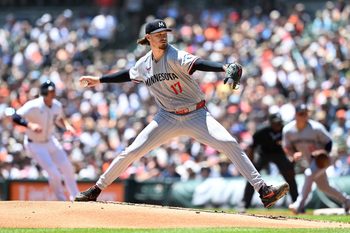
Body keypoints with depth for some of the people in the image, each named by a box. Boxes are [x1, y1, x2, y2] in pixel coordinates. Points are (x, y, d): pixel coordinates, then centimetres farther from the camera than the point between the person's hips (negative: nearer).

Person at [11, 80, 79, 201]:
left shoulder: (57, 105, -8)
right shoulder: (33, 106, -27)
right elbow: (15, 117, -34)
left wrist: (67, 126, -8)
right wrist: (30, 125, -49)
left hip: (50, 141, 7)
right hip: (35, 145, -7)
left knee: (67, 168, 8)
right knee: (54, 173, -13)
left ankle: (75, 197, 26)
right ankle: (62, 200, 9)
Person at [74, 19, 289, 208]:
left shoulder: (175, 56, -16)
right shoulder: (144, 64, 1)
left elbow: (198, 63, -35)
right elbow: (128, 75, 23)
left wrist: (224, 67, -53)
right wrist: (99, 80, 29)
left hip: (196, 115, -4)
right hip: (168, 118, 4)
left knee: (229, 143, -23)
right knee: (132, 152, -1)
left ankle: (263, 190, -25)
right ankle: (96, 190, 13)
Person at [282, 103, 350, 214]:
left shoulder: (316, 128, -22)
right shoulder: (288, 130, -12)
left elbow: (328, 142, -10)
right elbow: (286, 147, 0)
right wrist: (294, 154, -21)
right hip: (309, 161, 6)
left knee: (309, 173, -32)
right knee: (323, 187, 13)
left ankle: (299, 205, -36)